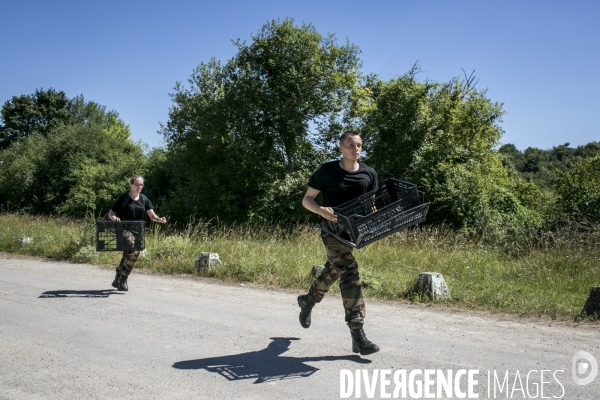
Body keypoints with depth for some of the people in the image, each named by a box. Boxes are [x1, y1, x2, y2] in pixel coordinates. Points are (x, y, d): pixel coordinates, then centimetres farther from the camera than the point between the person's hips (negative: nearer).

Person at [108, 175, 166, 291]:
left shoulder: (144, 199, 8)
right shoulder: (123, 198, -5)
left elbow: (152, 215, 4)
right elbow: (111, 213, 0)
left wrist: (159, 219, -17)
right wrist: (115, 218, -23)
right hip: (124, 229, -5)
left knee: (127, 255, 12)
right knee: (133, 252, -24)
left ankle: (117, 280, 31)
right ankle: (123, 281, -10)